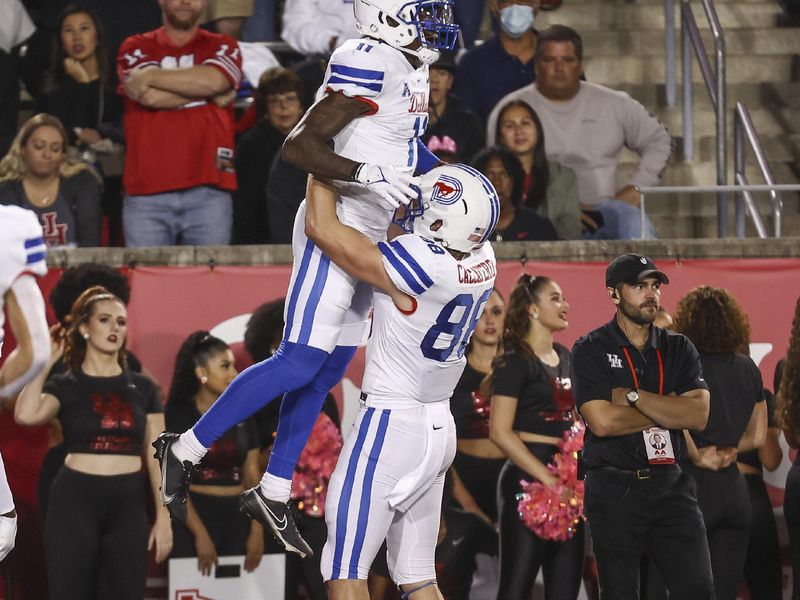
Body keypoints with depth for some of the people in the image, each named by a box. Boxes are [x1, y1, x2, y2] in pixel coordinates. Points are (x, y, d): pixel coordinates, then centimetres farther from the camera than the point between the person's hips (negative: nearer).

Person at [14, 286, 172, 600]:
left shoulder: (142, 388, 10)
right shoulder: (66, 386, 2)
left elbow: (157, 456, 9)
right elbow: (26, 415, -20)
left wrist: (163, 516, 2)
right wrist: (45, 360, -10)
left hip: (127, 505, 3)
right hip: (75, 503, -3)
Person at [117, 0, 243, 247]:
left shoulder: (223, 48, 13)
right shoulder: (136, 48, 12)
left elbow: (213, 79, -9)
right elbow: (151, 96, -6)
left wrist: (150, 76, -2)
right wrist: (211, 95, 1)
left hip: (208, 192, 0)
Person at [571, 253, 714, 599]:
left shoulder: (678, 349, 10)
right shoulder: (591, 350, 0)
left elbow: (698, 415, -5)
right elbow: (602, 421, -14)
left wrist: (632, 397, -10)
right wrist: (667, 408, -5)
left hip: (671, 488, 3)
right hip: (614, 489, -3)